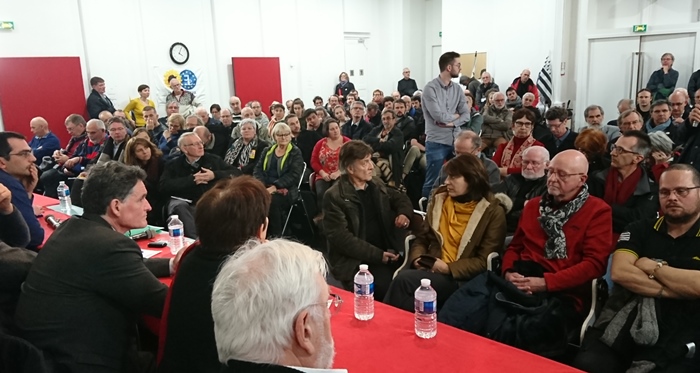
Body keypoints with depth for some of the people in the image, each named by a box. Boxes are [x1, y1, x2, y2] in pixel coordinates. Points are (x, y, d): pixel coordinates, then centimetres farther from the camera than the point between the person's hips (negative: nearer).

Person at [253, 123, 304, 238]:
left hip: (284, 190, -4)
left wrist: (274, 187, -18)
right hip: (265, 187, 4)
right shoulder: (267, 150, 19)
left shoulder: (295, 153, 4)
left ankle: (276, 236, -18)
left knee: (272, 201, -35)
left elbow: (293, 175, -8)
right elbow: (258, 169, 11)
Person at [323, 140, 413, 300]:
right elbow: (340, 237, -15)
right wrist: (377, 255, -18)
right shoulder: (334, 196, -8)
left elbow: (400, 198, 28)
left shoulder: (376, 185, 12)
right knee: (386, 287, -27)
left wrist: (404, 212, 4)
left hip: (387, 253, 6)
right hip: (356, 260, -6)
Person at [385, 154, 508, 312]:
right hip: (431, 270, 4)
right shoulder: (440, 199, 12)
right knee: (403, 276, -32)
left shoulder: (493, 211, -3)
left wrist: (448, 268, -16)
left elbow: (484, 261, -7)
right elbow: (422, 237, 15)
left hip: (461, 279, -4)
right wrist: (417, 258, -5)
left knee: (404, 280, -29)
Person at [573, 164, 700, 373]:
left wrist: (652, 267, -2)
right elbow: (619, 272, -3)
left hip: (678, 341, -1)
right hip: (622, 327, 2)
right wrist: (669, 290, -8)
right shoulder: (639, 230, 13)